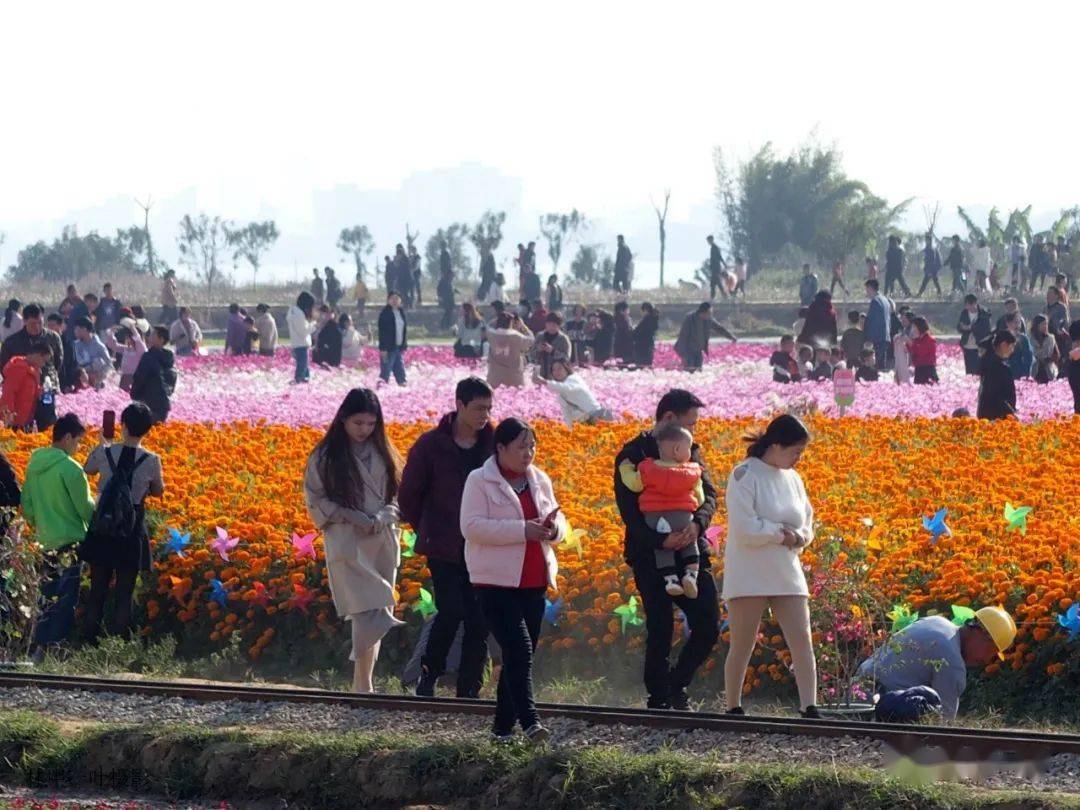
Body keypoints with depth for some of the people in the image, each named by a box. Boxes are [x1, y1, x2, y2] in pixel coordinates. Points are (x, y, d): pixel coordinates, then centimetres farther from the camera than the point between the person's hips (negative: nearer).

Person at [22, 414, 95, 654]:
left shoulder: (34, 465, 5)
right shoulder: (69, 468, -18)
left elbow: (27, 505, 12)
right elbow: (85, 507, -14)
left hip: (46, 540, 7)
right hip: (69, 541, -7)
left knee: (49, 596, 16)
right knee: (65, 598, -1)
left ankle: (39, 647, 18)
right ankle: (52, 648, -1)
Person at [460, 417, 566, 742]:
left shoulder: (539, 480, 12)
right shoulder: (479, 481, -6)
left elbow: (558, 522, 19)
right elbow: (472, 526, -16)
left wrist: (553, 528, -7)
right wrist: (522, 530, -23)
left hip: (533, 582, 6)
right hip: (496, 582, -6)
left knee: (520, 654, 8)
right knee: (519, 649, -18)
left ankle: (503, 726, 15)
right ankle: (529, 721, -24)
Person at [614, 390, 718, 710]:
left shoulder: (691, 452, 13)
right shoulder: (632, 455, -4)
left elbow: (708, 494, 3)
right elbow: (628, 510, -12)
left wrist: (697, 524, -19)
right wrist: (660, 540, -26)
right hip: (650, 555, -5)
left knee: (708, 626, -1)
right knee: (660, 630, -4)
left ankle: (677, 683, 19)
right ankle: (659, 699, 7)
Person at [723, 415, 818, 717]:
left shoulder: (792, 479, 10)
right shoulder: (744, 475, -10)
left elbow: (807, 523, 17)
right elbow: (745, 527, -19)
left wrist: (798, 537, -5)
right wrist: (782, 533, -11)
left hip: (787, 575, 6)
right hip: (749, 576, -6)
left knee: (802, 641, -6)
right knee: (743, 645, 1)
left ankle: (809, 708, -11)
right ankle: (733, 708, 12)